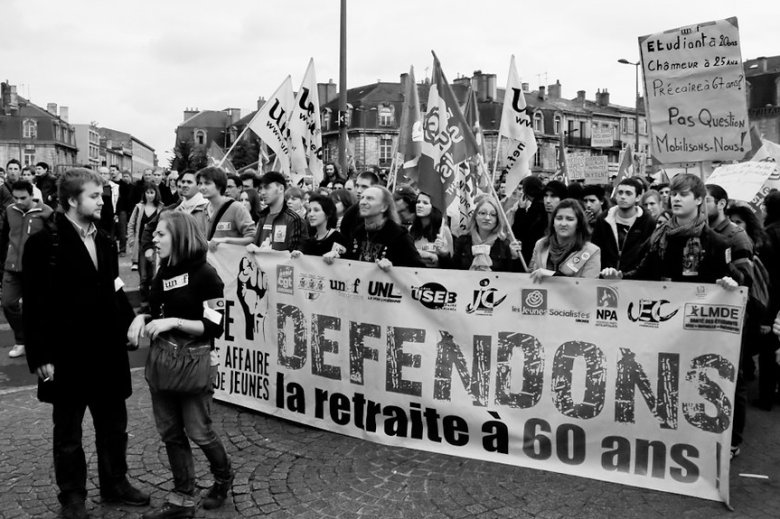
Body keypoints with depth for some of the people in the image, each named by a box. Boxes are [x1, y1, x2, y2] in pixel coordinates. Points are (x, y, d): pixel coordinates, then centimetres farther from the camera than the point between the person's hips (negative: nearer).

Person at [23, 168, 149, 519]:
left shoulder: (104, 241, 8)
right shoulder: (44, 243, -11)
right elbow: (34, 304, -13)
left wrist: (131, 323, 2)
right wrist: (41, 356, -14)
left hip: (108, 352, 6)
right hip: (67, 355, -6)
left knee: (113, 425, 17)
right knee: (68, 431, 13)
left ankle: (115, 484, 35)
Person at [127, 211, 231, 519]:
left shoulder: (205, 275, -14)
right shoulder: (163, 273, 6)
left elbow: (214, 326, -15)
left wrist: (174, 322, -21)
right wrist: (142, 318, -4)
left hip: (192, 362, -7)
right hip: (160, 359, 7)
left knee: (198, 432, 5)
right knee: (169, 432, 11)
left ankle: (223, 480, 33)